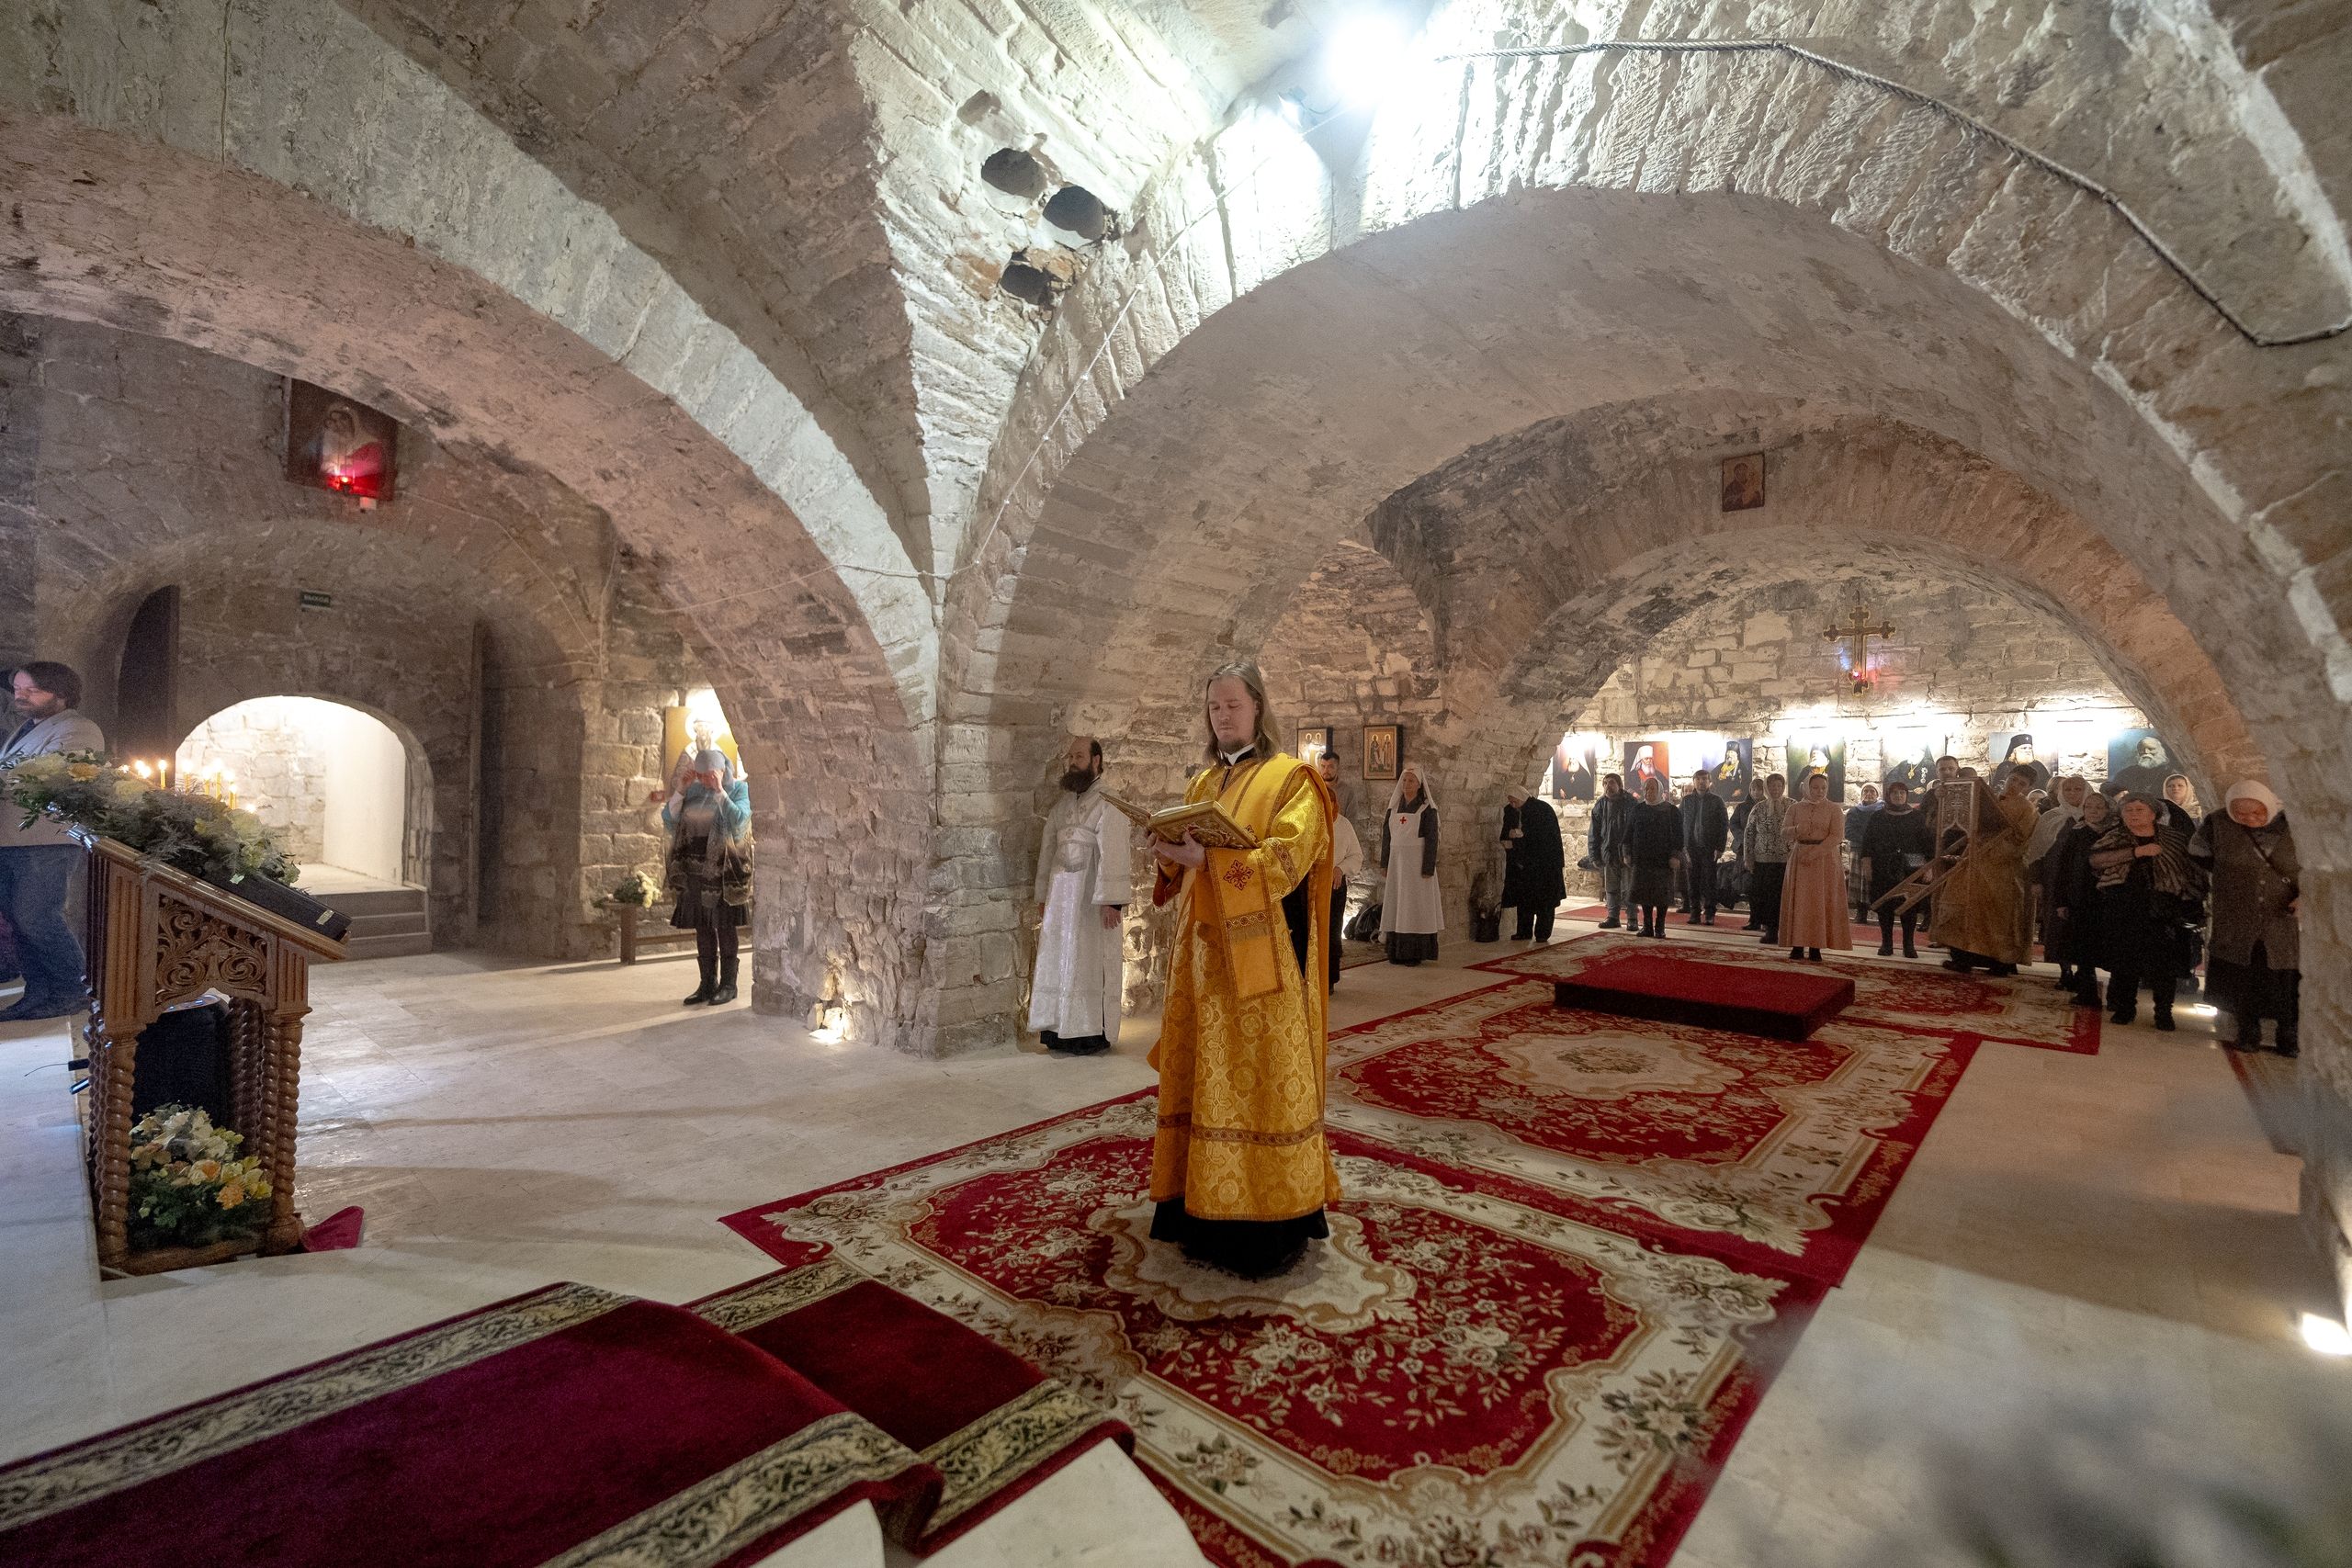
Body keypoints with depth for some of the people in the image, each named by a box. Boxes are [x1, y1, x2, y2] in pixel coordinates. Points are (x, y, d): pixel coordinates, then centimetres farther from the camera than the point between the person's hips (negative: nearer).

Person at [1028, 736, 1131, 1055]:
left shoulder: (1108, 804, -10)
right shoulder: (1060, 806, 13)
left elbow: (1114, 854, -17)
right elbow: (1047, 852, 15)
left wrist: (1111, 901, -23)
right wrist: (1042, 896, 13)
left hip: (1093, 899, -7)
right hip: (1060, 897, 7)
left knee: (1091, 962, 0)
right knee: (1059, 962, 11)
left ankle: (1093, 1034, 10)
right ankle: (1060, 1031, 20)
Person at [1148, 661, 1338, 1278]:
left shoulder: (1289, 779, -3)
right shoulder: (1203, 783, 16)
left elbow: (1287, 859, -16)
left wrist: (1207, 859, -24)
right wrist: (1172, 852, -4)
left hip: (1260, 955, -6)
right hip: (1203, 950, 6)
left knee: (1261, 1081, -2)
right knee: (1205, 1075, 7)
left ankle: (1274, 1215, 10)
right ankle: (1206, 1208, 19)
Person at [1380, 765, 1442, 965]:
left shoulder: (1427, 808, -6)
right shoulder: (1394, 806, 9)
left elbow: (1432, 839, -9)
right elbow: (1386, 834, 12)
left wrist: (1428, 868, -15)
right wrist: (1385, 863, 7)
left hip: (1416, 862, -5)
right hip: (1397, 861, 5)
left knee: (1415, 905, -2)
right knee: (1396, 904, 6)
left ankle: (1414, 953, 2)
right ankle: (1397, 950, 11)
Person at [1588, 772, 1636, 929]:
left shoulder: (1631, 803, -1)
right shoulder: (1600, 805, 7)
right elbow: (1593, 832, 7)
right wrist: (1594, 855, 1)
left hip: (1628, 851, -3)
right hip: (1608, 852, 3)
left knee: (1629, 886, 0)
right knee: (1611, 887, 7)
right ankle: (1612, 917, 14)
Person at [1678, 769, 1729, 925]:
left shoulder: (1716, 801, 4)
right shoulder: (1686, 800, 9)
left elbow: (1724, 824, 2)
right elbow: (1680, 824, 7)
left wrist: (1720, 848, -6)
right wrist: (1683, 845, -3)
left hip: (1710, 848, -2)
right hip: (1691, 847, 2)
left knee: (1709, 882, 0)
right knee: (1693, 882, 2)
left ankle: (1709, 914, 5)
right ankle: (1695, 913, 7)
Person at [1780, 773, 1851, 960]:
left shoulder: (1834, 809, 2)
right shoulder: (1795, 808, 9)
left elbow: (1837, 836, -8)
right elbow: (1785, 833, 1)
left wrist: (1814, 853, -18)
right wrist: (1797, 829, -22)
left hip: (1826, 859, -2)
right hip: (1799, 860, 2)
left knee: (1820, 902, -3)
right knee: (1798, 901, -1)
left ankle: (1816, 947, -1)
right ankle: (1798, 945, 1)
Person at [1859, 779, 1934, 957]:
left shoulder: (1918, 817, 7)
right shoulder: (1877, 817, 8)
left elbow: (1929, 843, 4)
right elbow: (1867, 842, 5)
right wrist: (1867, 865, -3)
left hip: (1911, 870, 0)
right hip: (1883, 869, 1)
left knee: (1910, 907, 0)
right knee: (1884, 907, 2)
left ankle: (1909, 944, 9)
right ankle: (1886, 943, 10)